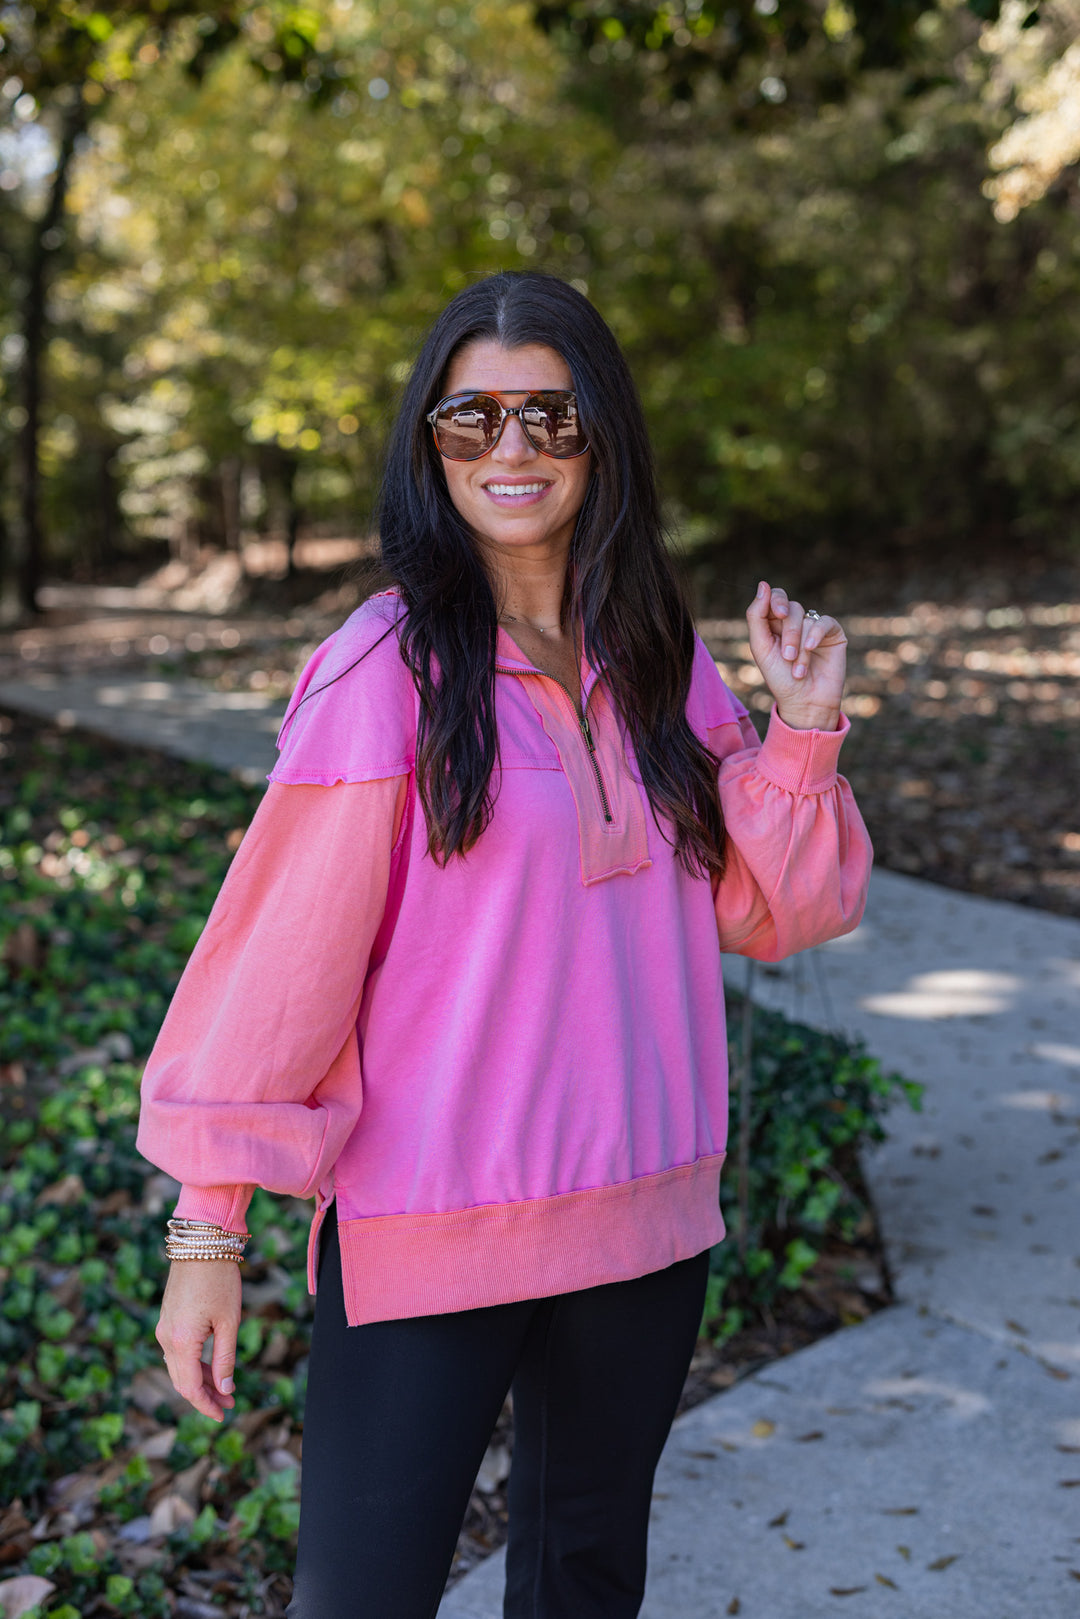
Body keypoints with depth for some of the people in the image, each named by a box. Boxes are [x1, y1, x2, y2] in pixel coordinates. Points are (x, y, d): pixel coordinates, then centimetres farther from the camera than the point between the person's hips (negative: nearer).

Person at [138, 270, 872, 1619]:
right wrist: (207, 1219, -11)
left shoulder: (661, 663, 3)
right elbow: (281, 953, -12)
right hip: (424, 1231, -5)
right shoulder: (384, 672, -13)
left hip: (642, 1214, 5)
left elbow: (768, 913, 7)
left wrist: (802, 730, -7)